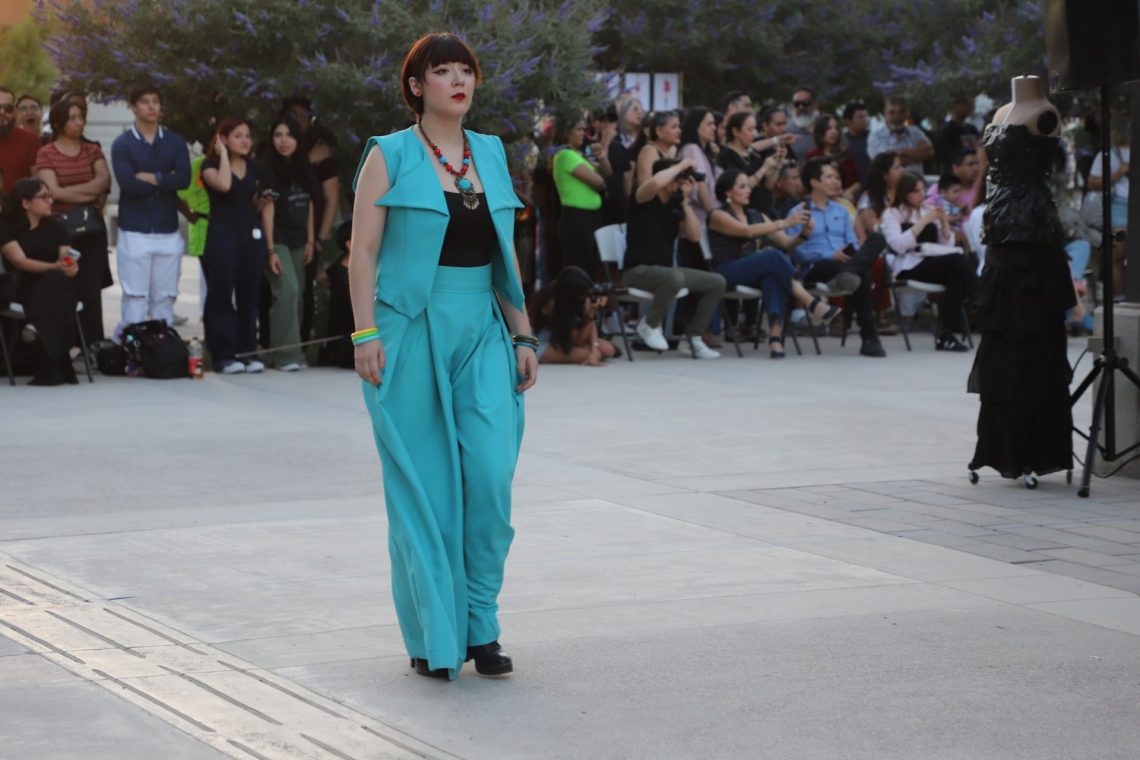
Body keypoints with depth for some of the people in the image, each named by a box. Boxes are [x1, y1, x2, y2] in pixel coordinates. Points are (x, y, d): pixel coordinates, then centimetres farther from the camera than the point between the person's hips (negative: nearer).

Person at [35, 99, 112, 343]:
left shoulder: (93, 150, 11)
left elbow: (104, 181, -4)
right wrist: (91, 194, -7)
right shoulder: (46, 154, -1)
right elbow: (53, 191, -11)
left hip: (91, 228, 3)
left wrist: (68, 190, -12)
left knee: (91, 291, -1)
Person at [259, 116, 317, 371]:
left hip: (298, 241, 6)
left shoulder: (304, 168, 9)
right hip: (277, 240, -6)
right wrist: (270, 250, -15)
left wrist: (310, 240, 11)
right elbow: (267, 209, -12)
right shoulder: (267, 169, -9)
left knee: (296, 294, 5)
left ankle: (293, 352, 12)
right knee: (287, 289, -17)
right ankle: (285, 355, -14)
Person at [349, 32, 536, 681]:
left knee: (491, 476, -6)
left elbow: (506, 255, 16)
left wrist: (523, 336, 12)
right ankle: (433, 638, 8)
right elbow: (363, 250, -4)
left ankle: (480, 627, 7)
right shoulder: (390, 155, -1)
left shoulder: (491, 154, 12)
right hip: (412, 330, -4)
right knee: (422, 485, -1)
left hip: (482, 332, 4)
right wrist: (366, 333, -12)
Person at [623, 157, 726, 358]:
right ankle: (650, 325, -14)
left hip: (665, 269, 8)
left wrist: (686, 200, -2)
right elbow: (655, 182, -32)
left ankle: (694, 336, 6)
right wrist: (681, 166, -17)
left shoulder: (675, 205, 12)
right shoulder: (645, 200, -7)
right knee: (675, 278, -39)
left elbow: (695, 236, 2)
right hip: (638, 271, -8)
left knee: (716, 282, -3)